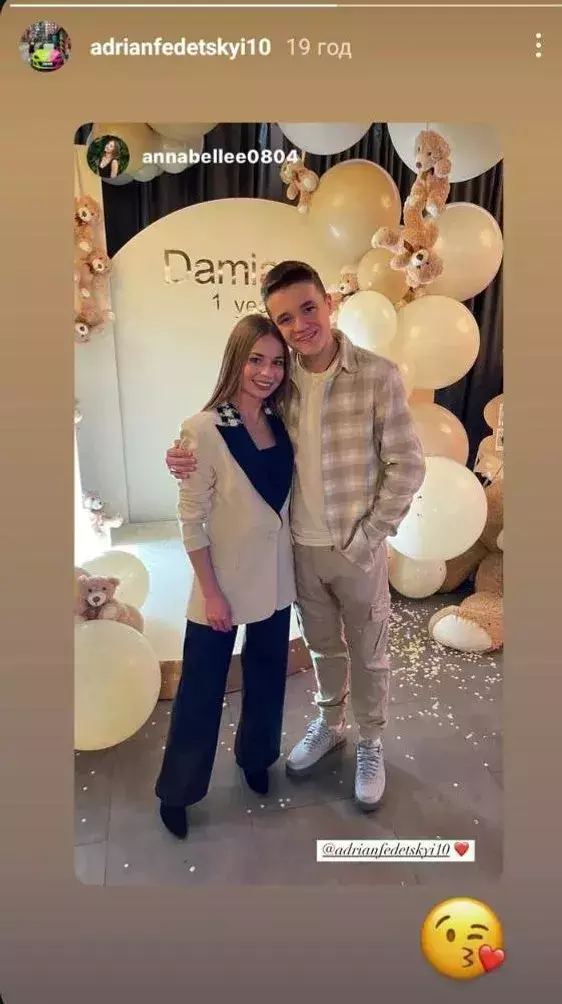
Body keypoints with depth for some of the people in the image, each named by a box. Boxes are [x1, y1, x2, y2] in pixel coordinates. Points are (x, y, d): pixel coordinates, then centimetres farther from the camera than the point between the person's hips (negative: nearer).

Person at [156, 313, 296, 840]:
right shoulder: (204, 429, -18)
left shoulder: (279, 424, 0)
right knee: (201, 688, 10)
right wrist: (211, 591, -15)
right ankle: (177, 790, 33)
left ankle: (255, 758, 47)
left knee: (268, 675, 22)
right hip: (224, 583, -5)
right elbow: (192, 519, -15)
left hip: (275, 579, 6)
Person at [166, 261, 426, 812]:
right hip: (302, 548, 4)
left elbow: (407, 466, -13)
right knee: (324, 647, 24)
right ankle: (329, 724, 49)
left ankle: (370, 744, 40)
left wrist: (366, 539, -13)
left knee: (368, 653, 16)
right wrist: (192, 458, -13)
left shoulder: (378, 376, -17)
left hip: (359, 549, -3)